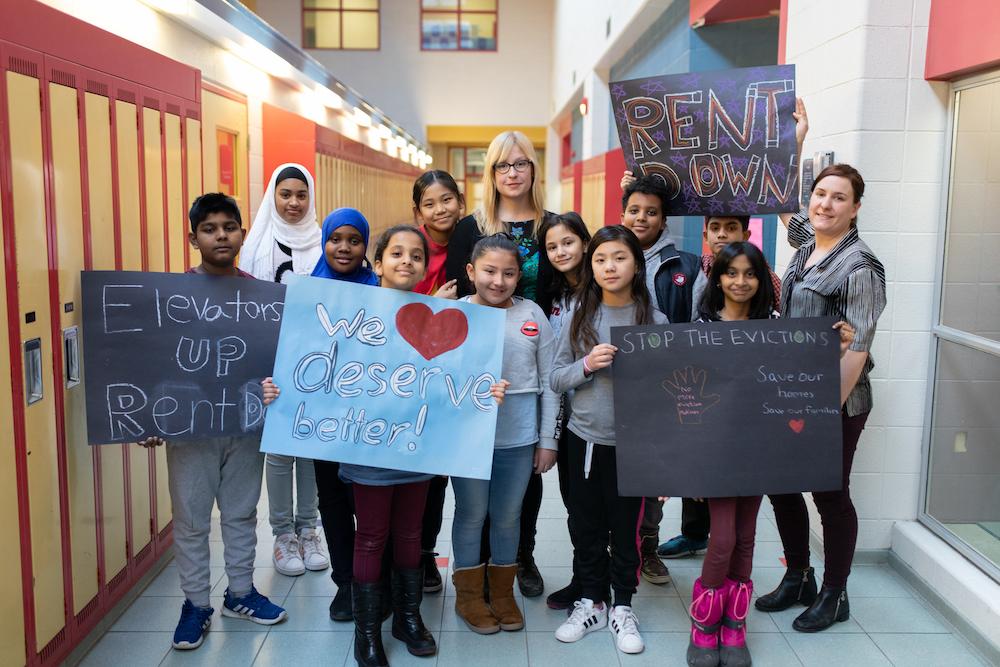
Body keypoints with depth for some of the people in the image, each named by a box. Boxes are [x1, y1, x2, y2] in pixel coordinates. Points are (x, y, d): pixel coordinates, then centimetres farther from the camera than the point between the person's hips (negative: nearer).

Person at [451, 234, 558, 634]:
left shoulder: (533, 315, 0)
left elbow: (548, 383, 3)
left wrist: (547, 439, 4)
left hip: (519, 437, 2)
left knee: (508, 515, 15)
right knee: (472, 513, 12)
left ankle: (503, 592, 34)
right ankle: (469, 594, 31)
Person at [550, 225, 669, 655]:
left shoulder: (655, 320, -4)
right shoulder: (580, 317, 0)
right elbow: (556, 379, 1)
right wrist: (587, 365, -18)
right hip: (584, 438, 2)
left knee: (625, 527, 9)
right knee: (587, 525, 13)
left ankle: (622, 607, 28)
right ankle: (590, 602, 30)